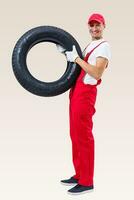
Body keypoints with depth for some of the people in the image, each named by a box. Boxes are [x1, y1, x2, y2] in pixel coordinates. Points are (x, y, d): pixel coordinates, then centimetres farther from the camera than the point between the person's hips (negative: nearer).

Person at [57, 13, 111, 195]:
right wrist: (68, 53, 13)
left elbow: (97, 73, -19)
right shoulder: (89, 46, 22)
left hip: (86, 92, -10)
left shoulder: (104, 46, -8)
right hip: (76, 90, 10)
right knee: (75, 134, 13)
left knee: (83, 135, -8)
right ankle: (79, 175, 22)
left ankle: (86, 182, -2)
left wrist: (76, 58, -15)